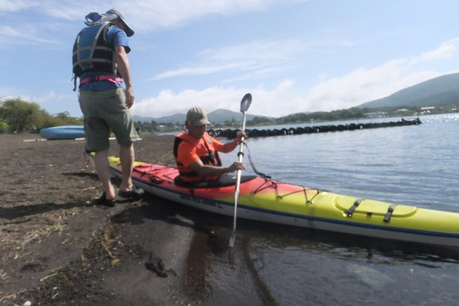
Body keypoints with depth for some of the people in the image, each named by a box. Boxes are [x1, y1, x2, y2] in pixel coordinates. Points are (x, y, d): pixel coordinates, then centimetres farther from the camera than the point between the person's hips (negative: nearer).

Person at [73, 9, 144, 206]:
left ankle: (109, 193, 3)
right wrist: (129, 87, -21)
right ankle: (126, 187, 10)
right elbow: (120, 55, -12)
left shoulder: (82, 35, 29)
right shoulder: (116, 31, 10)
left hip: (85, 94, 6)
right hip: (110, 91, -5)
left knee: (99, 148, 5)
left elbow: (80, 68, 20)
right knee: (127, 141, 7)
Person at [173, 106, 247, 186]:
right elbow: (201, 170, -31)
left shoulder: (205, 136, 9)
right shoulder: (185, 145, -18)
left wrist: (237, 140, 0)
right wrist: (228, 169, -41)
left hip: (214, 181, 8)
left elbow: (224, 148, 21)